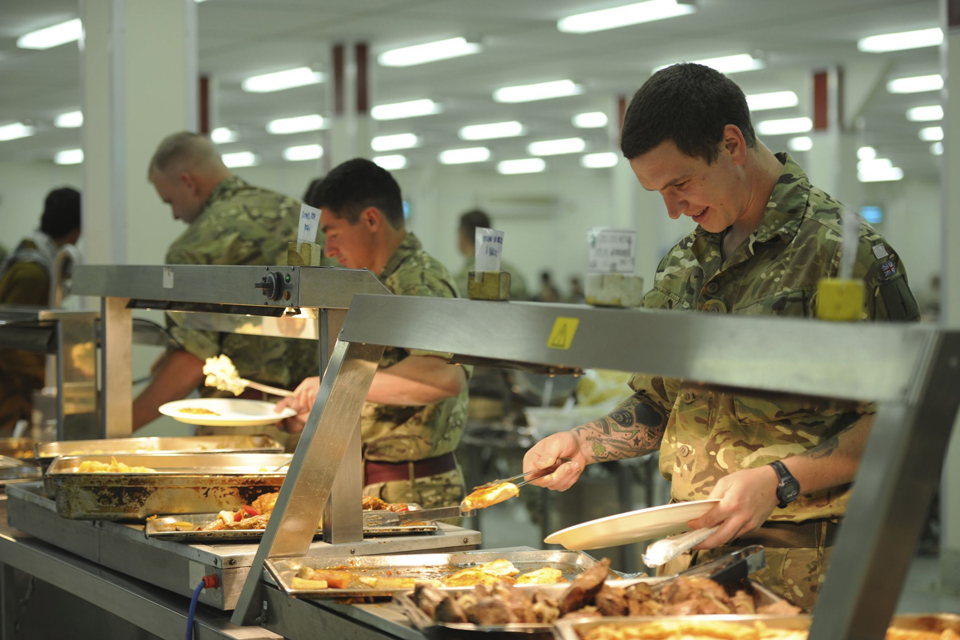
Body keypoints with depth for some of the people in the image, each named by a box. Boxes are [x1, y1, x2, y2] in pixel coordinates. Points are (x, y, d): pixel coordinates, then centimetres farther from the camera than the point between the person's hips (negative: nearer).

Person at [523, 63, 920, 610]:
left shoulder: (838, 249, -10)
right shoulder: (684, 264, 14)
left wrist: (779, 482, -23)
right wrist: (585, 442, 6)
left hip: (797, 566, -6)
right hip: (691, 554, 6)